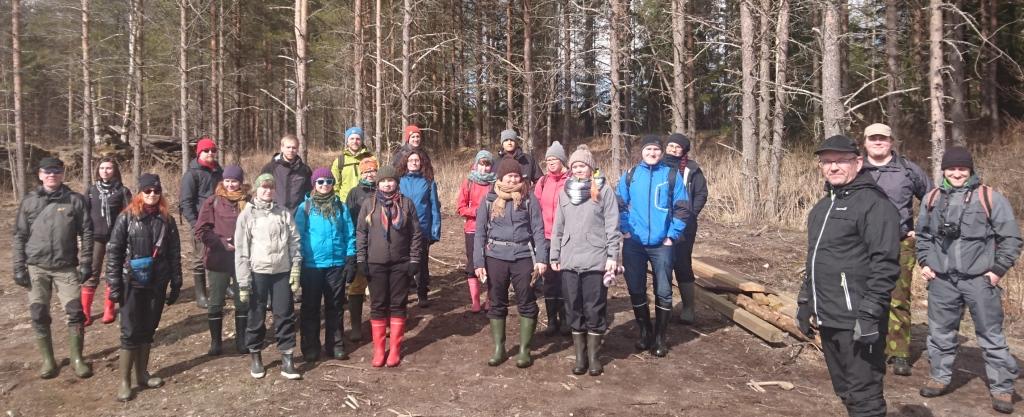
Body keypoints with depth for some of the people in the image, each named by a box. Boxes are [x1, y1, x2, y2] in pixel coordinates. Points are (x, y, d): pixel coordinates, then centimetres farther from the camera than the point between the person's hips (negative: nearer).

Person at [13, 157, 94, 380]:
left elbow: (86, 233, 0)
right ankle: (48, 360, 22)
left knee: (75, 313, -3)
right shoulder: (29, 201, 3)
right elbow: (19, 236, 6)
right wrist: (19, 267, 0)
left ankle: (77, 358, 12)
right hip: (36, 268, 2)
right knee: (39, 316, 7)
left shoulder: (75, 200, -1)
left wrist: (85, 263, -5)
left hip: (66, 268, -1)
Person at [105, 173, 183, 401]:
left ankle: (142, 374, 24)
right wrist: (114, 284, -9)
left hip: (157, 284, 3)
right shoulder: (126, 217, -4)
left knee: (148, 330, 12)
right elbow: (113, 251, -5)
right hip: (132, 283, -3)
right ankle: (124, 381, 8)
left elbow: (174, 254, 7)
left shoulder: (167, 220, 4)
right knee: (131, 332, -1)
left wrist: (176, 284, 5)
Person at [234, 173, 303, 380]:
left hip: (282, 272, 1)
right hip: (258, 272, -1)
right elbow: (241, 249, -2)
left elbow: (294, 242, 7)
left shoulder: (284, 213, 6)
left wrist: (295, 270, -2)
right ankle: (255, 356, 24)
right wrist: (243, 282, -7)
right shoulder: (247, 215, 0)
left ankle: (287, 358, 11)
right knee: (257, 316, 7)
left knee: (285, 315, 2)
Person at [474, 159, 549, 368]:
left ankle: (524, 349, 15)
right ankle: (498, 348, 21)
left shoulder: (529, 199, 0)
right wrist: (479, 262, -3)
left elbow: (538, 230, -2)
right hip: (495, 258, 1)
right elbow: (480, 233, 3)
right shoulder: (489, 200, 3)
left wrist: (541, 259, -11)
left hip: (523, 257, -1)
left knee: (527, 303, 3)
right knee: (497, 303, 9)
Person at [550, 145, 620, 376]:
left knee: (595, 310, 3)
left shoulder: (604, 190, -1)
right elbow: (558, 227, 14)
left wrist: (612, 256, -9)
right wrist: (554, 256, 10)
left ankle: (594, 356, 17)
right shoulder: (565, 192, 11)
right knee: (574, 310, 8)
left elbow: (612, 226, -3)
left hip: (596, 260, -4)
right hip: (569, 261, 4)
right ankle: (580, 356, 19)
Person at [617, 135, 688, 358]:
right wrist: (625, 229, -1)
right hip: (634, 244, 2)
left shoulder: (672, 175, 0)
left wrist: (672, 236, -6)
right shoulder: (630, 175, 5)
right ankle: (644, 331, 26)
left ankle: (660, 337, 18)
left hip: (661, 245, -1)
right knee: (636, 290, 8)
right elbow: (620, 205, 10)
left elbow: (682, 208, -1)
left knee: (663, 292, 4)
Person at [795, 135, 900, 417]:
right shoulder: (822, 207, 16)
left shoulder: (873, 203, -12)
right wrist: (805, 302, 19)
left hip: (857, 321, -8)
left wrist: (870, 314, -22)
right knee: (845, 391, 18)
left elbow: (885, 264, -18)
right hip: (828, 318, 9)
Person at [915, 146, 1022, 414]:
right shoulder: (932, 199, 8)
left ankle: (1002, 388, 13)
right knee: (940, 332, 12)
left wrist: (998, 269, -7)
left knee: (991, 335, 4)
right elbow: (923, 235, 18)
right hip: (942, 279, 3)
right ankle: (940, 377, 27)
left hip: (980, 279, -3)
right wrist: (924, 262, 8)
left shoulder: (989, 197, -3)